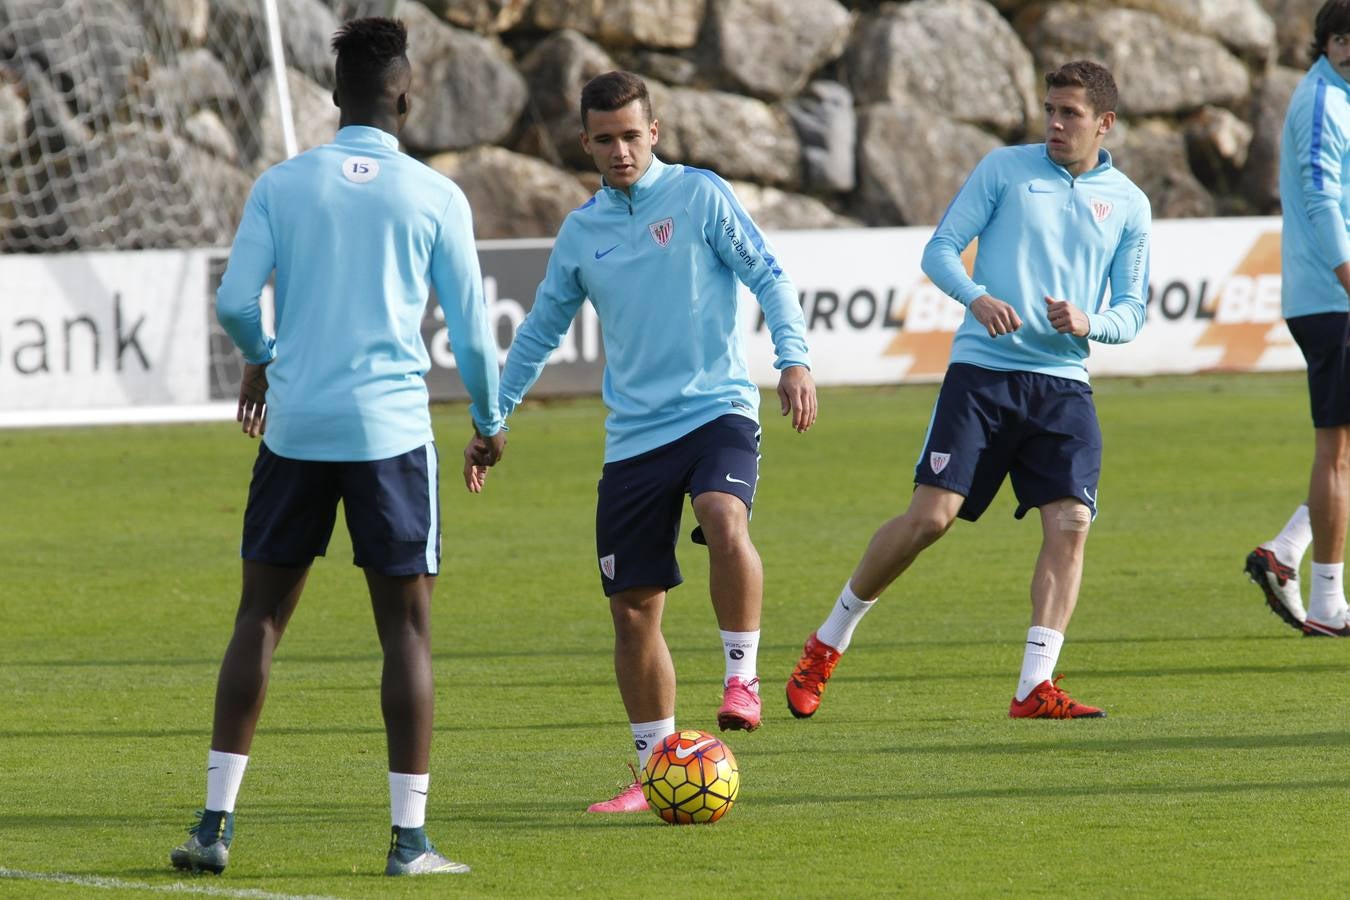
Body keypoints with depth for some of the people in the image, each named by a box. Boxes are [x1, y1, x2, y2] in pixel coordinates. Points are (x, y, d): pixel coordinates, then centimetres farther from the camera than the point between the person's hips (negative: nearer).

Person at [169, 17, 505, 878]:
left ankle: (216, 822, 4)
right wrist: (489, 423, 18)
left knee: (261, 618, 9)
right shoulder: (435, 196, 0)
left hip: (294, 428, 2)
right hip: (391, 429, -2)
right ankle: (410, 837, 0)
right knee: (406, 628, 3)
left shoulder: (282, 185, 4)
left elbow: (235, 302, -3)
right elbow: (471, 329, 1)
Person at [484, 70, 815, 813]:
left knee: (724, 520, -35)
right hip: (634, 435, 4)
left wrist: (793, 356, -15)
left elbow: (767, 276, -1)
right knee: (633, 609, 3)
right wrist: (492, 417, 22)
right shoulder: (581, 230, 12)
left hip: (718, 409, -4)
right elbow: (541, 329, 22)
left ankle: (741, 675, -19)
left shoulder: (699, 195, 0)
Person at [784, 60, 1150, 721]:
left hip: (1063, 385, 2)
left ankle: (1035, 686, -13)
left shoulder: (1128, 206, 11)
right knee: (930, 515, -9)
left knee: (1070, 522, -14)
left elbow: (1131, 311, 11)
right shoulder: (1005, 168, 5)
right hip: (982, 371, -2)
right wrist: (977, 297, -18)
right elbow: (940, 250, 2)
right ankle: (828, 641, 9)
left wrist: (1089, 322, -11)